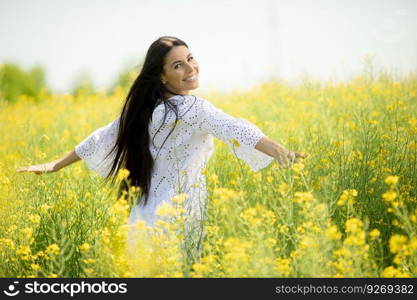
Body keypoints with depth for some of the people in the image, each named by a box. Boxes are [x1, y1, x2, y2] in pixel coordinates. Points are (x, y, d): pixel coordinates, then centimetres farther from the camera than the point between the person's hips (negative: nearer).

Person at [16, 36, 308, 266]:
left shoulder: (144, 109, 9)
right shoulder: (193, 108, -13)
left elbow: (105, 137, 17)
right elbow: (233, 128, -28)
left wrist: (56, 165, 29)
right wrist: (278, 150, -43)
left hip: (146, 215, 8)